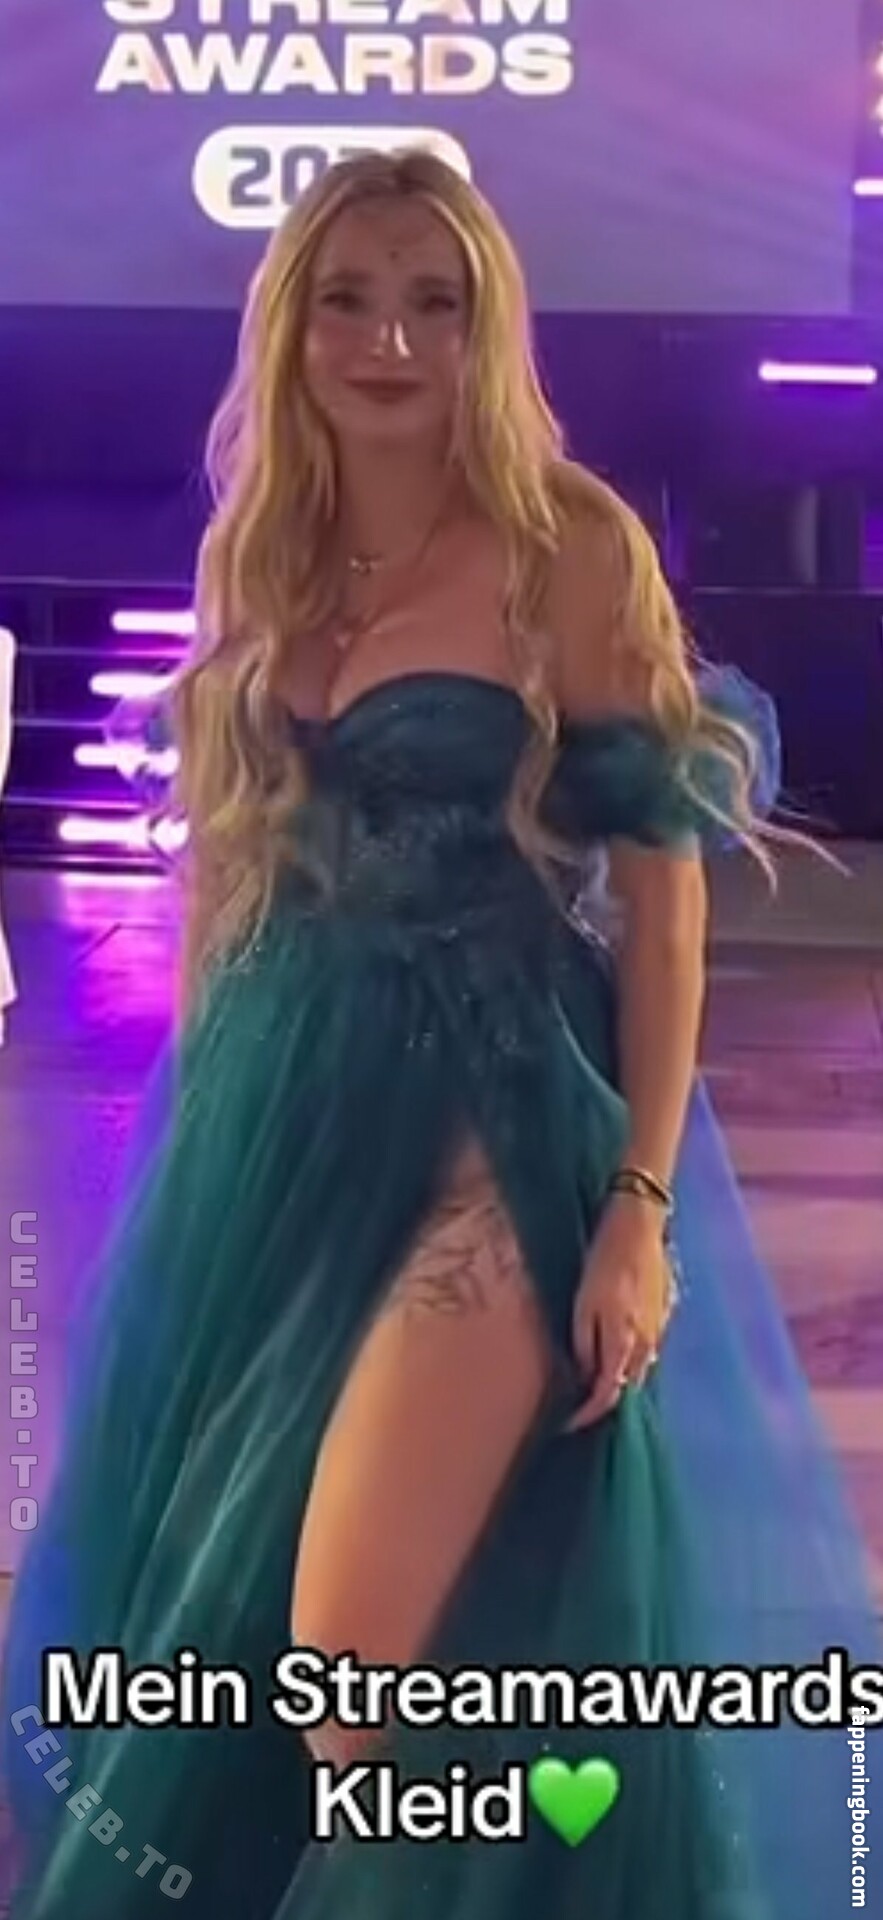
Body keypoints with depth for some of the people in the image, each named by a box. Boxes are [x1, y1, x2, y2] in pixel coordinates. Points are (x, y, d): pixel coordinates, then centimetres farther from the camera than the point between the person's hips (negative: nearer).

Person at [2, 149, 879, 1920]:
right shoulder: (262, 562, 8)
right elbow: (227, 865, 13)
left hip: (492, 1130, -6)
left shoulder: (573, 550, -8)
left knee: (348, 1673, -6)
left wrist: (643, 1208, -15)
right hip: (266, 1126, 6)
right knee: (202, 1619, 17)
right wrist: (207, 1124, 13)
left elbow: (664, 889, -9)